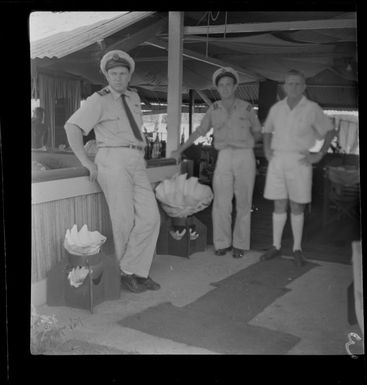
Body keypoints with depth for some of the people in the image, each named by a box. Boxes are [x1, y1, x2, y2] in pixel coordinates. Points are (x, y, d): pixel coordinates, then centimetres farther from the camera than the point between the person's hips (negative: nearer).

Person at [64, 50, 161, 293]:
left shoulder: (134, 97, 19)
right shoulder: (99, 100, -1)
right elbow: (72, 127, -9)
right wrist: (88, 163, -13)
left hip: (136, 163, 6)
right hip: (113, 161, -6)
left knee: (150, 217, -5)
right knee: (123, 220, -8)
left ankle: (134, 271, 3)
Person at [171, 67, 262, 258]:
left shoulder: (246, 108, 3)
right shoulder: (214, 109, 8)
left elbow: (258, 133, 15)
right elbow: (199, 132, 14)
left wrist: (244, 142, 1)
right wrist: (180, 149, 11)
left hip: (245, 157, -1)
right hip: (224, 158, 1)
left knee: (243, 203, 2)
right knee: (221, 203, -6)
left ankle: (240, 244, 12)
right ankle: (222, 243, 8)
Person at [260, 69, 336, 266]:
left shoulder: (312, 109, -3)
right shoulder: (276, 108, 7)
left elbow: (330, 131, 6)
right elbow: (267, 130, 23)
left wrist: (320, 154, -2)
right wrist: (266, 149, 8)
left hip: (299, 161, -3)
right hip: (277, 160, 3)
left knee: (297, 207, 2)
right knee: (279, 205, 6)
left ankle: (297, 249, 13)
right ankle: (276, 246, 15)